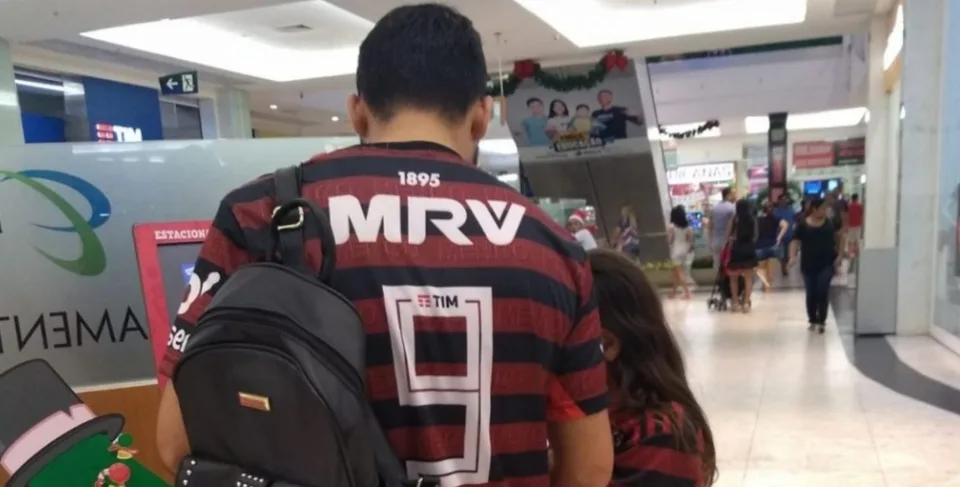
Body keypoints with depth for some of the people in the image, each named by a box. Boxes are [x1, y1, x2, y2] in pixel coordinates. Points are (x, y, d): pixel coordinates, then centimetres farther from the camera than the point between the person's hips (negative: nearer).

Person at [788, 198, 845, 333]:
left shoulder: (831, 222, 1)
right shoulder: (803, 225, -4)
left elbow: (840, 237, 10)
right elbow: (795, 242, -6)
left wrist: (840, 255, 1)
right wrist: (793, 256, -22)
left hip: (827, 263, 0)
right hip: (809, 265, 0)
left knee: (822, 291, -9)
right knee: (811, 294, 8)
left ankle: (821, 321, 2)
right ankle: (812, 320, 25)